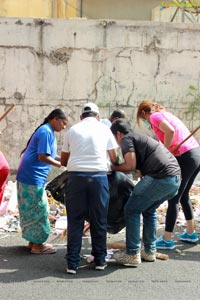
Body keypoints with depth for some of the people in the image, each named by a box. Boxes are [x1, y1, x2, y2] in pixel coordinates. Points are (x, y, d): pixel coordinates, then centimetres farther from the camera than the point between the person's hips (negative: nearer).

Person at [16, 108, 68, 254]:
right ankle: (37, 245, 7)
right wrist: (61, 164, -11)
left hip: (32, 177, 10)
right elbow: (43, 157, -22)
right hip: (32, 178, -10)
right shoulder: (46, 132, -16)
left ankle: (33, 241, 26)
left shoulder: (48, 132, 16)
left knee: (33, 211, 16)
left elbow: (50, 155, 21)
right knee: (38, 211, -2)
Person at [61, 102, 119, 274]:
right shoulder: (104, 129, 13)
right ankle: (100, 260, 18)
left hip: (76, 176, 1)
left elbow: (63, 161, 18)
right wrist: (116, 166, 36)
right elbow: (114, 159, 15)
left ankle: (72, 264, 6)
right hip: (98, 175, 0)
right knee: (99, 221, 10)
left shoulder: (73, 130, 15)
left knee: (75, 221, 5)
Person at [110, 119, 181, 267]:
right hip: (176, 178, 9)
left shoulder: (127, 139, 5)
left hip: (161, 177, -9)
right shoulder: (142, 138, 32)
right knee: (149, 210, 25)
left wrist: (113, 167, 9)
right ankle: (149, 251, 26)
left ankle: (132, 255, 1)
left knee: (132, 209, 2)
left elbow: (130, 165, -8)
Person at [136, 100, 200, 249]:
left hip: (185, 157, -9)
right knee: (184, 196, 22)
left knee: (174, 199, -2)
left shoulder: (154, 116, -4)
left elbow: (170, 131, -22)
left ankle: (167, 240, 3)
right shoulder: (166, 114, 22)